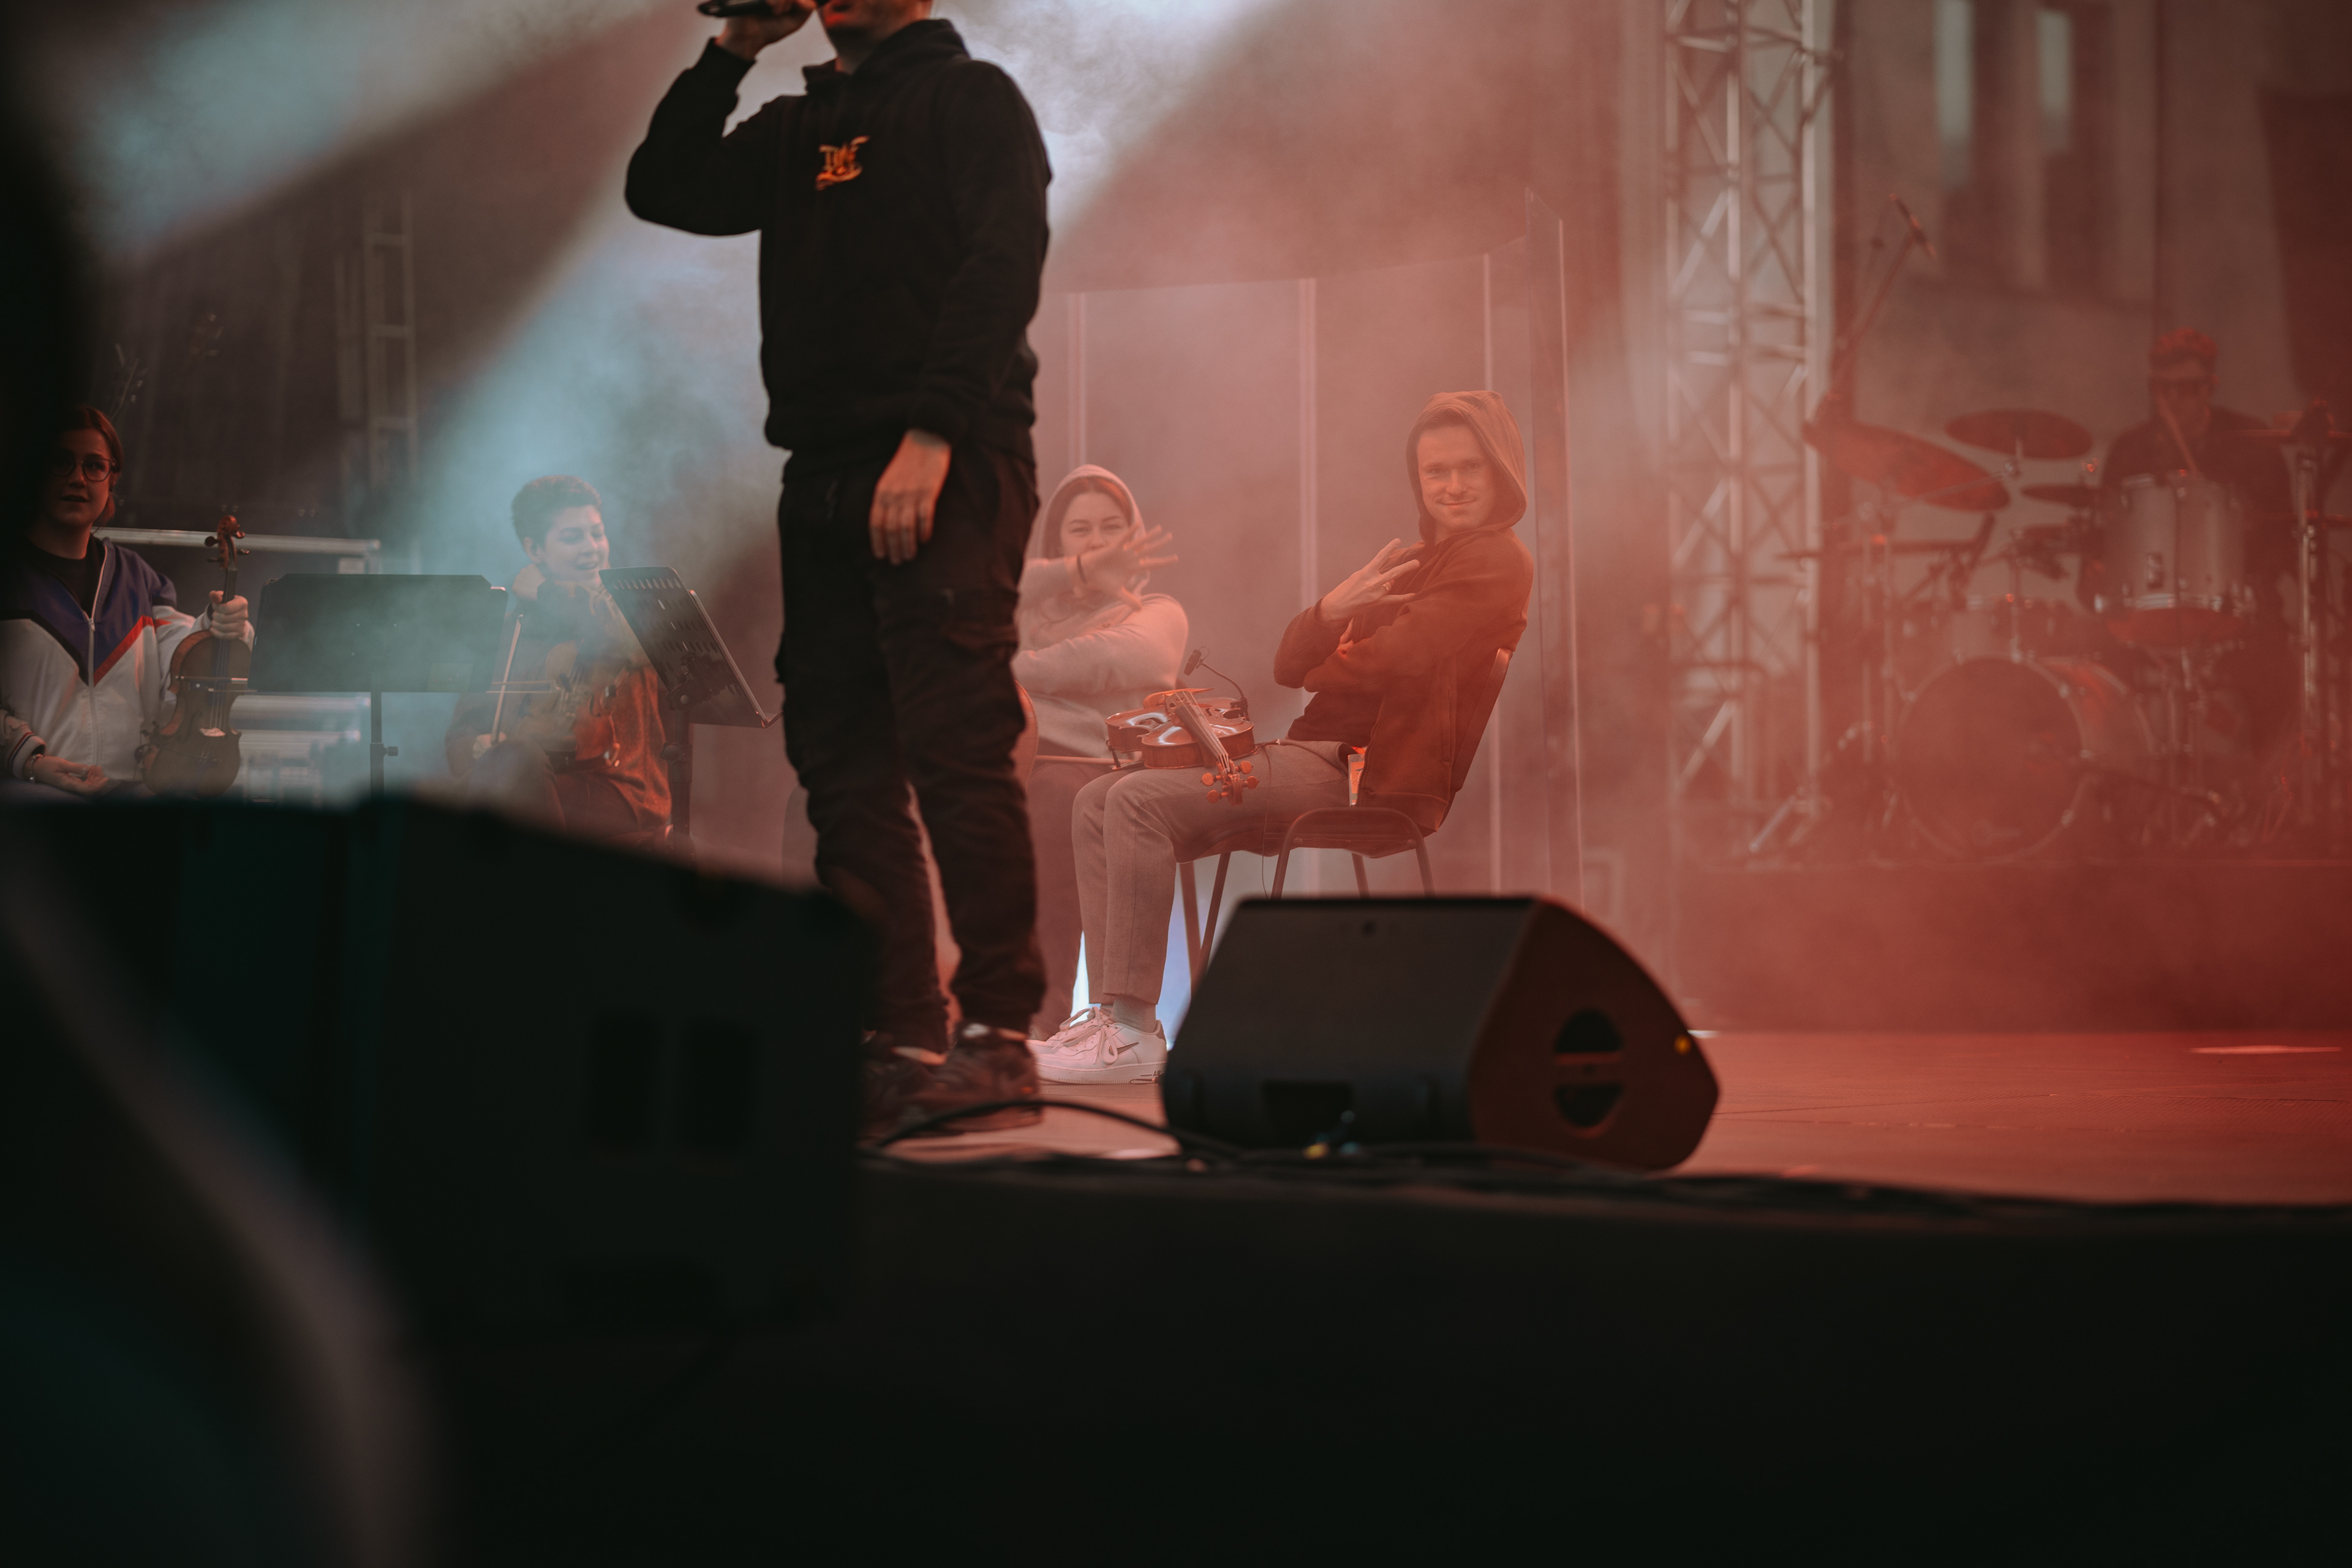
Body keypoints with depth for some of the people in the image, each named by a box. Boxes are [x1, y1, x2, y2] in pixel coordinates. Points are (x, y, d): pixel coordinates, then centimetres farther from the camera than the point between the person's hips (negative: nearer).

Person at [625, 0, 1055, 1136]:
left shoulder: (971, 100, 3)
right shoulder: (797, 128, 23)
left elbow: (1001, 267, -10)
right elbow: (663, 190, 19)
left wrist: (934, 434, -20)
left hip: (947, 475, -7)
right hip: (826, 479, 7)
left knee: (955, 749, -13)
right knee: (844, 766, 1)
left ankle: (1000, 1034, -13)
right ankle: (898, 1042, 2)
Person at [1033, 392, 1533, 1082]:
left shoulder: (1499, 562, -1)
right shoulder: (1402, 559, 25)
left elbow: (1403, 657, -15)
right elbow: (1289, 664, 14)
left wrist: (1319, 668, 4)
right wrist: (1332, 609, -8)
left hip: (1363, 771, -9)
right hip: (1310, 752, 9)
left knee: (1140, 802, -23)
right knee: (1098, 802, 0)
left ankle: (1134, 1031, -26)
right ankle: (1111, 1010, -10)